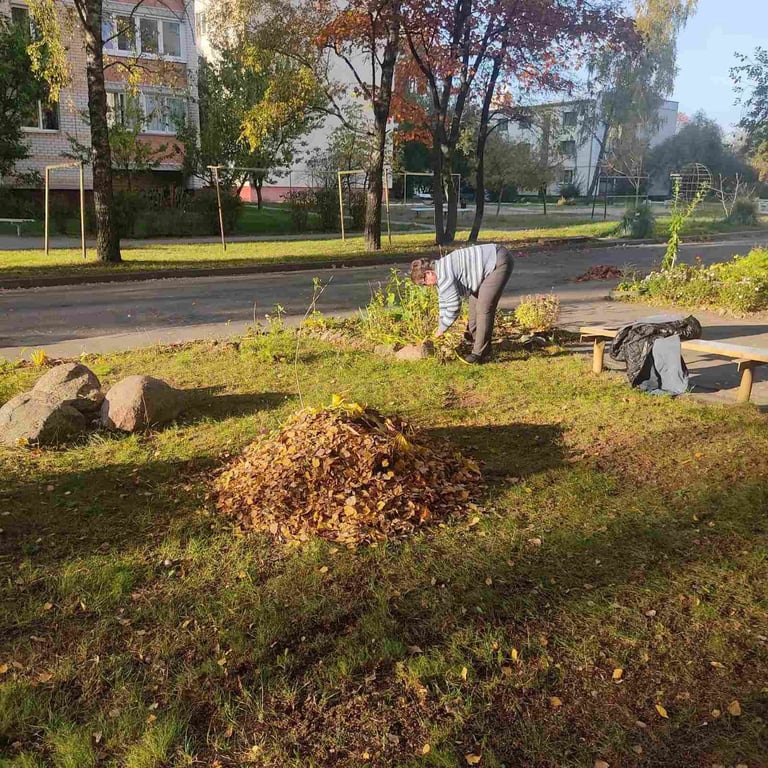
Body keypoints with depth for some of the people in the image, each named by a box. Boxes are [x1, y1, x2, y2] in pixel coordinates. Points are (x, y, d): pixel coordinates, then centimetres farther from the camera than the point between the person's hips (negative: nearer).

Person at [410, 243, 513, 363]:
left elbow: (454, 306, -19)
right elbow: (444, 301, 18)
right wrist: (441, 328, 18)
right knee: (475, 301, 17)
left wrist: (441, 329, -5)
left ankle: (480, 353, -11)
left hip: (499, 262, -11)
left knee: (484, 308, -14)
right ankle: (474, 341, 28)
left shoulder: (444, 276, -23)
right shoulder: (440, 273, 8)